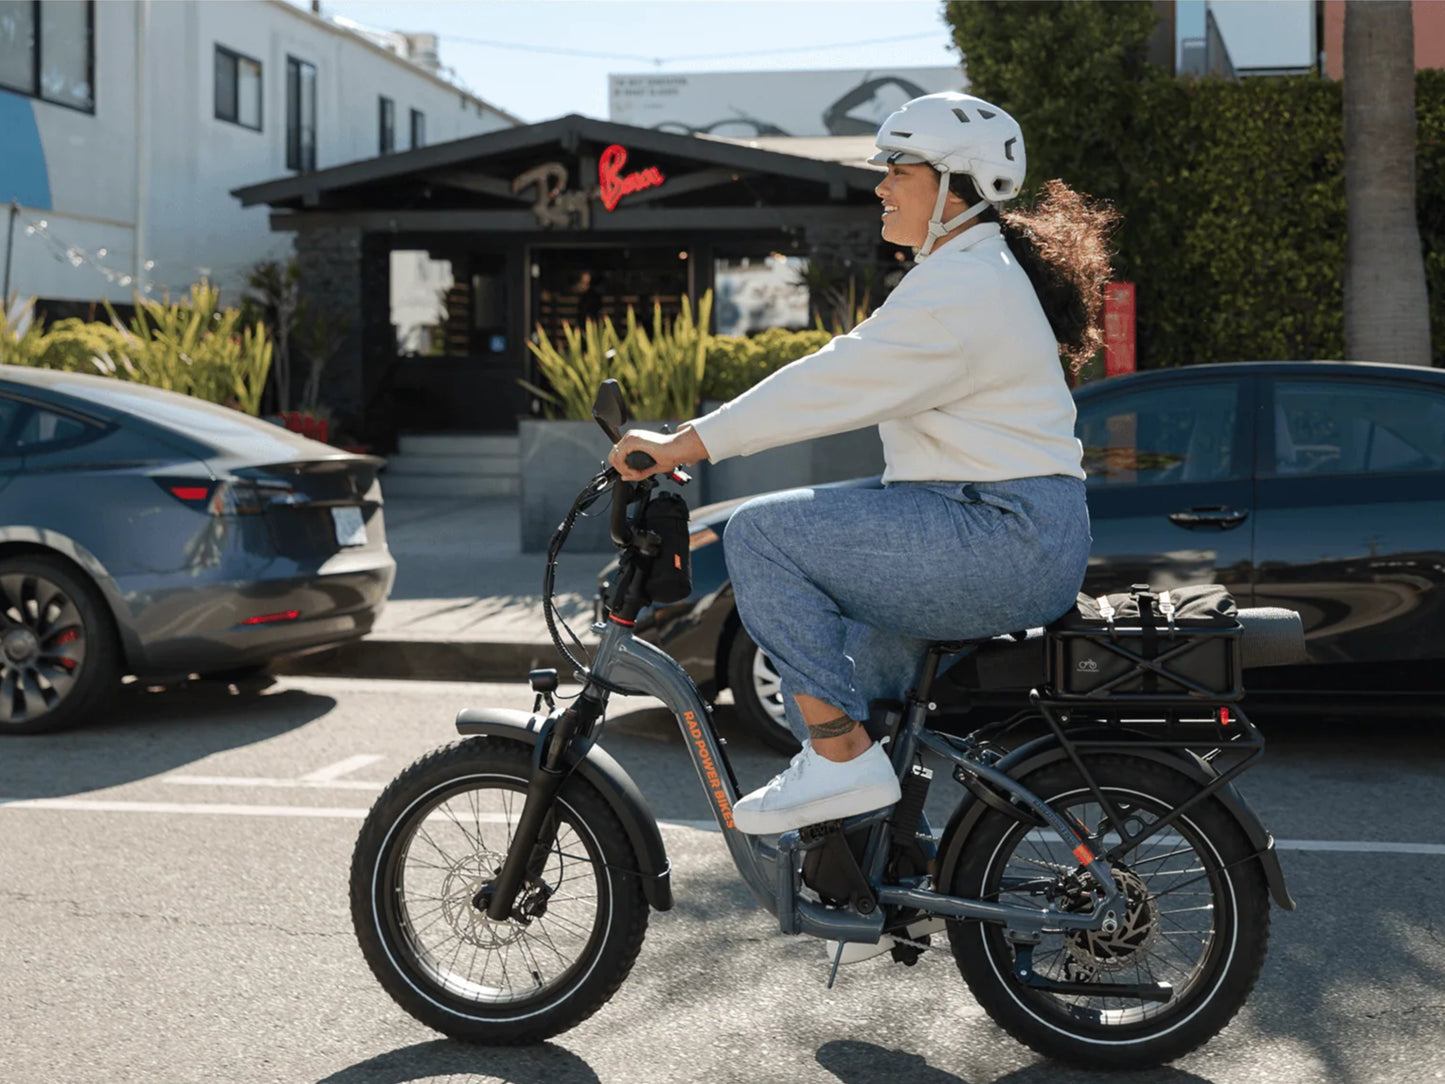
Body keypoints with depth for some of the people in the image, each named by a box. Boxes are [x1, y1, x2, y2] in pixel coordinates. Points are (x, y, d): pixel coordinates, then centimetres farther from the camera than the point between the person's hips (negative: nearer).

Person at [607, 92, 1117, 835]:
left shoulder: (965, 287, -15)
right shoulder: (965, 274, 20)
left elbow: (832, 384, -21)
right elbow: (842, 381, 22)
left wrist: (686, 444, -19)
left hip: (1001, 544, -11)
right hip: (1017, 548, 11)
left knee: (762, 533, -16)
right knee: (819, 656, 18)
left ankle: (843, 759, -12)